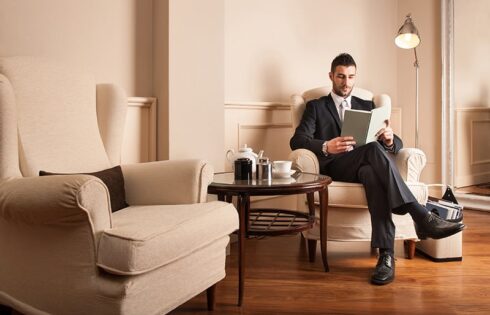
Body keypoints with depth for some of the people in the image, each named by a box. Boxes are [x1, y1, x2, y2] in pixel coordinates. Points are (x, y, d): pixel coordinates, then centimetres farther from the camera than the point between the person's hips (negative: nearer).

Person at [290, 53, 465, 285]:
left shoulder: (367, 106, 25)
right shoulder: (316, 107, 17)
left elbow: (396, 145, 16)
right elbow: (297, 140, -2)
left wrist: (390, 139, -13)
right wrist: (326, 147, -24)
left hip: (365, 166, 2)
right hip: (335, 167, -2)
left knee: (372, 173, -39)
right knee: (373, 148, -35)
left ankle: (386, 255, -49)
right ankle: (422, 217, -43)